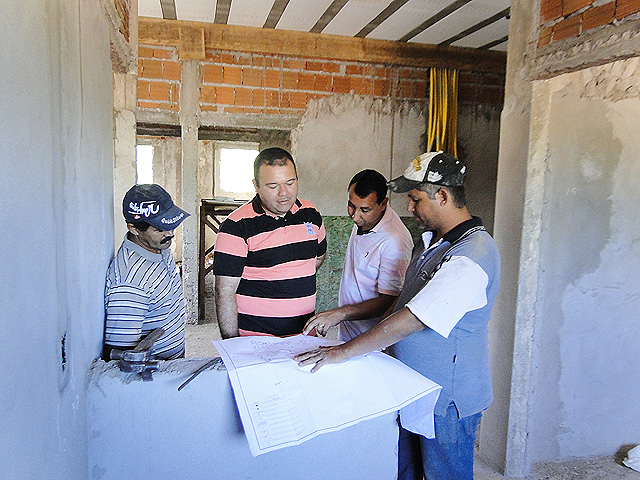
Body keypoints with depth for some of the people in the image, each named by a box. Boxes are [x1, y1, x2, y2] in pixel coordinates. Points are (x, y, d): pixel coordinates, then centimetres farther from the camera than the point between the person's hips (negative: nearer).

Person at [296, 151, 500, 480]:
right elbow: (401, 302, 12)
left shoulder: (469, 258, -28)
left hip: (447, 401, -8)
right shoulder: (432, 240, 5)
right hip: (412, 388, 8)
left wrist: (343, 352, -27)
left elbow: (409, 320, -32)